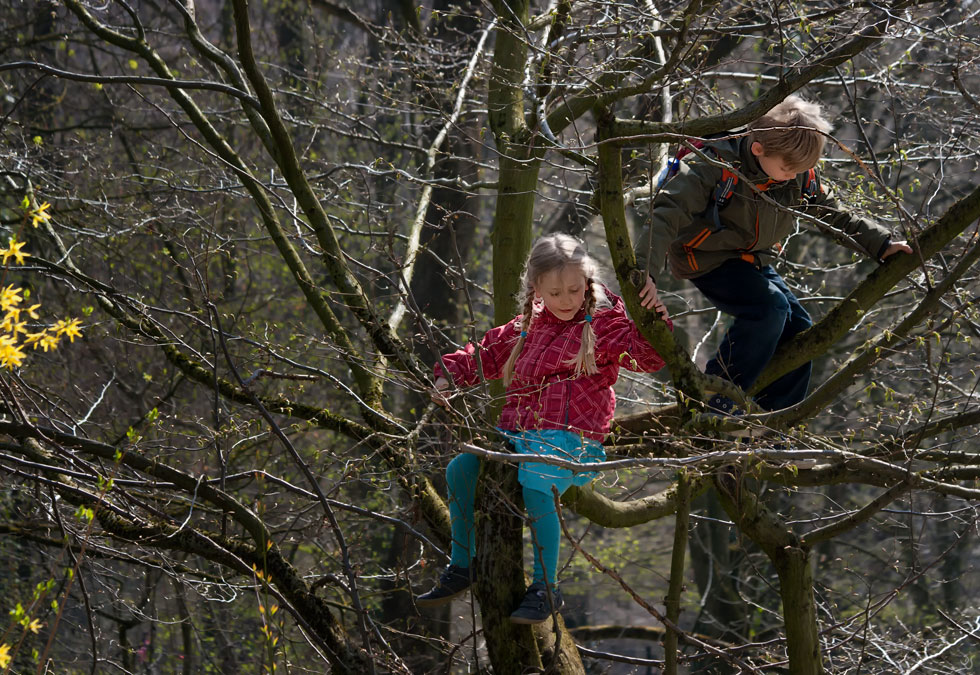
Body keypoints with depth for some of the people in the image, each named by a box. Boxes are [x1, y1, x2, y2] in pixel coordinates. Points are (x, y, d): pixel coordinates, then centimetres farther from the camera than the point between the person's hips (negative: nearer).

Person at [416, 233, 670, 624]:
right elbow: (484, 355, 31)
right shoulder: (525, 329, 19)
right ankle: (461, 569, 9)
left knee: (535, 485, -34)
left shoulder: (603, 324, 1)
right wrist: (448, 376, 15)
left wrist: (650, 316, -30)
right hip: (518, 433, 7)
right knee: (460, 468, -7)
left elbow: (646, 356, -13)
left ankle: (545, 588, -21)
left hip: (570, 438, -7)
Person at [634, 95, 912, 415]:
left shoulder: (801, 176, -8)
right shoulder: (717, 166, -28)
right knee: (769, 308, -28)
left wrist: (881, 246, 0)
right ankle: (717, 397, -17)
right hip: (707, 259, -8)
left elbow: (835, 217, 8)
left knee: (797, 329, 2)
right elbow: (667, 212, -33)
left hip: (753, 262, 8)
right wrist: (644, 272, -44)